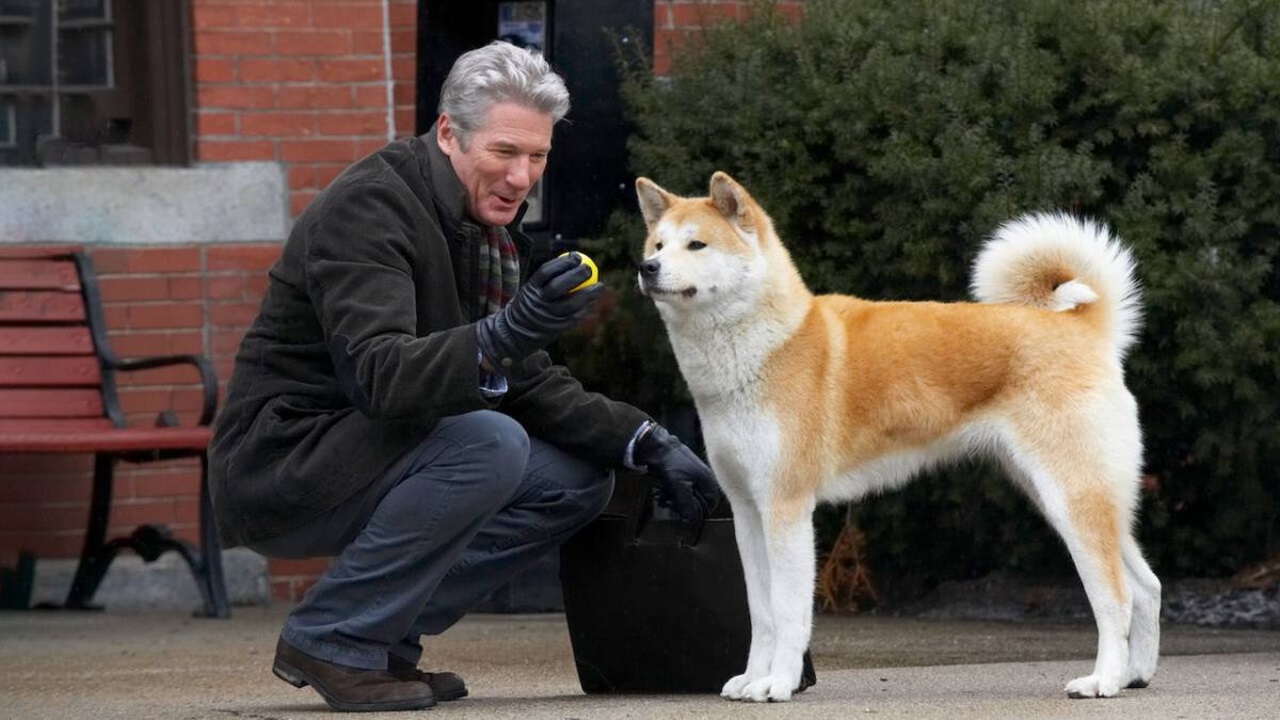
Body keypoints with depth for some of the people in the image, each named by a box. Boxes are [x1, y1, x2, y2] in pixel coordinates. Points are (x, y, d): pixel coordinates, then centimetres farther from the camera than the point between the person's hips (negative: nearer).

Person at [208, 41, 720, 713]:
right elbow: (380, 376, -33)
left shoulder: (491, 226, 8)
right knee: (487, 443, -30)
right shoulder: (367, 207, -21)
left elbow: (528, 382, 12)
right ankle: (330, 639, -16)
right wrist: (502, 334, -49)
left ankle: (383, 636, 4)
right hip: (278, 465, -9)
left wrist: (646, 442, -2)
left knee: (578, 479, 2)